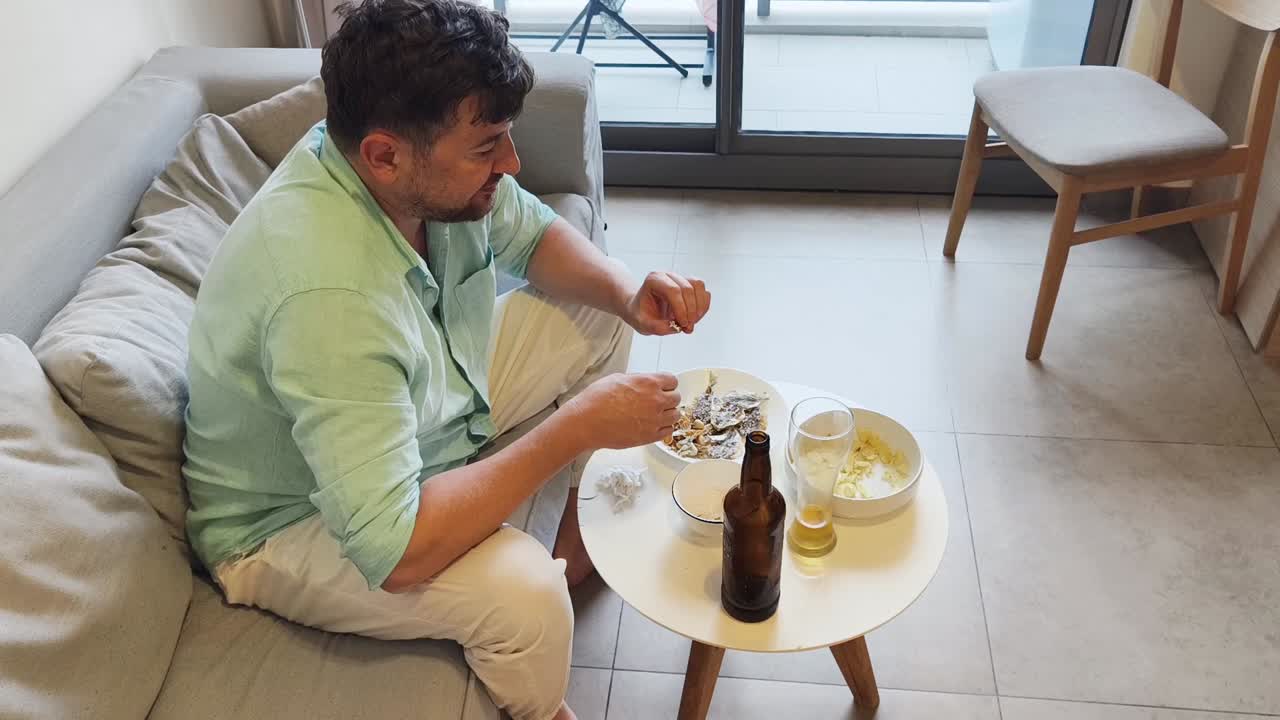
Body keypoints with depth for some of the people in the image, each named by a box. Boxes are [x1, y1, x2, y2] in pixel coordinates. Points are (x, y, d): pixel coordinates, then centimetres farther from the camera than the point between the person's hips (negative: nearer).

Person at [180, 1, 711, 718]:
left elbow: (537, 234, 3)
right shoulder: (325, 292, -41)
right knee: (521, 589, -33)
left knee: (600, 316, 5)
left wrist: (628, 294, -18)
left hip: (423, 409, 8)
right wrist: (579, 425, -35)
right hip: (288, 524, -8)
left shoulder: (434, 172, -17)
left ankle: (584, 547, 18)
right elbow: (394, 553, -42)